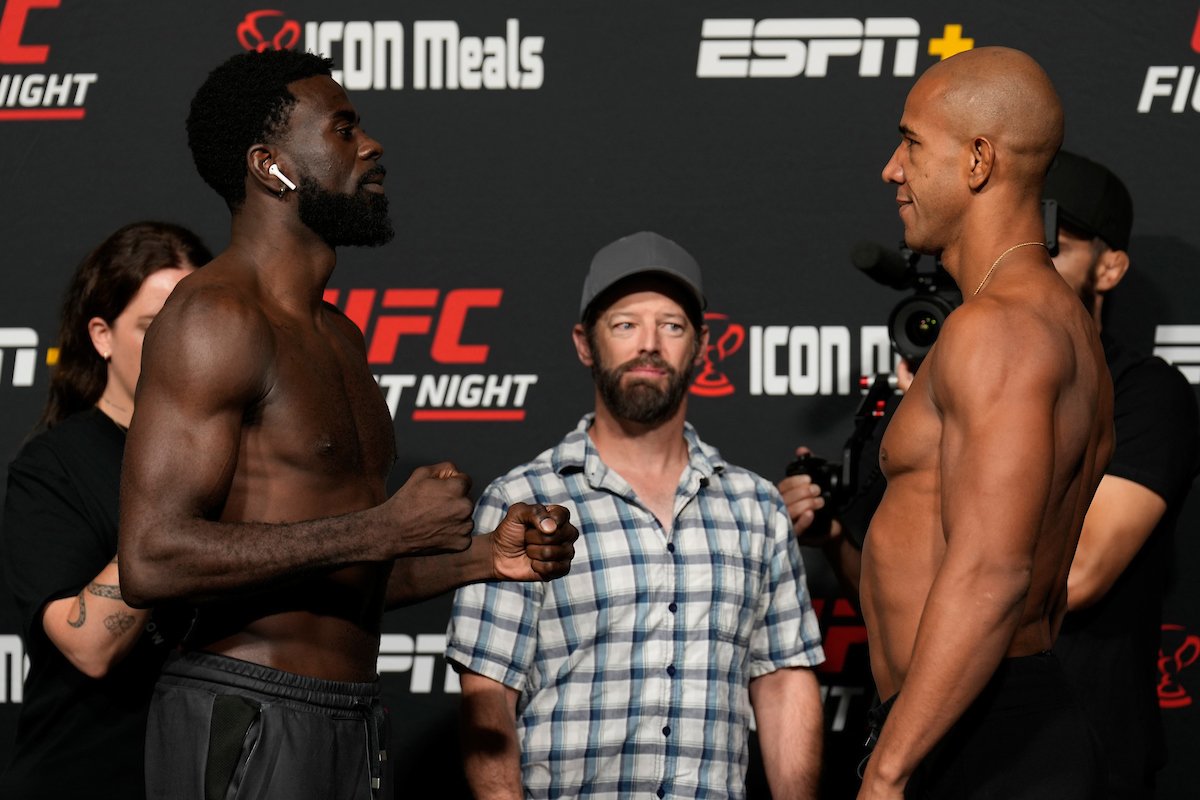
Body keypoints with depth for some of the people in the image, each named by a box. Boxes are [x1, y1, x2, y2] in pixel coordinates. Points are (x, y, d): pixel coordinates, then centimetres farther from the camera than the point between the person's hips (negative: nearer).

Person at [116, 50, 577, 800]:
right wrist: (387, 528, -20)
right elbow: (153, 558, -23)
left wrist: (485, 557, 8)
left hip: (352, 731, 9)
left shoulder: (340, 339, 17)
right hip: (247, 726, -9)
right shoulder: (217, 318, -12)